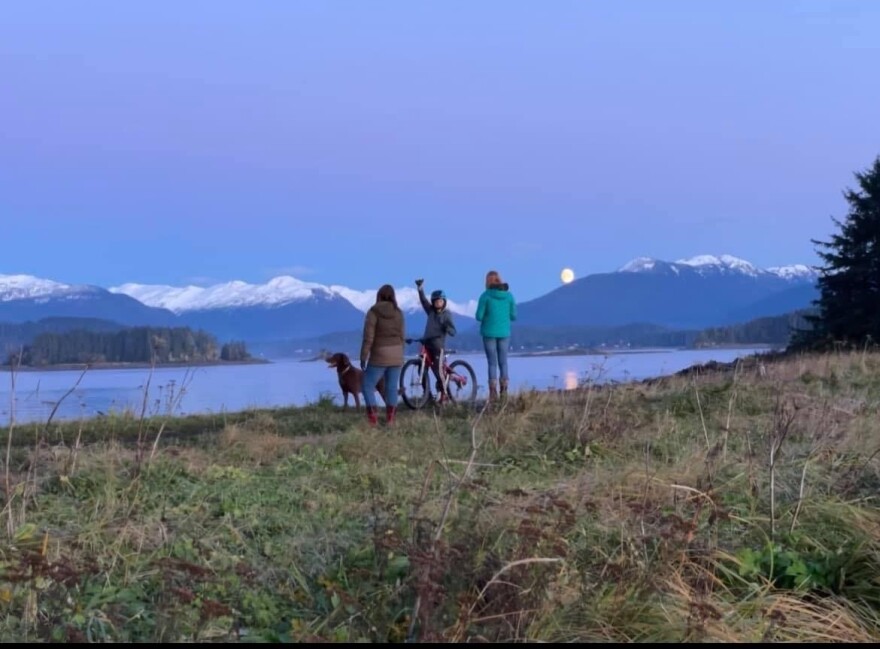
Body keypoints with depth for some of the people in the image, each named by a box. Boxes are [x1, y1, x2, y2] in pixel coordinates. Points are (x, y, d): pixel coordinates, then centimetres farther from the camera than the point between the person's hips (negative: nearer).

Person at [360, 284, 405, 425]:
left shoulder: (374, 311, -9)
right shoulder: (398, 312, 5)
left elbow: (368, 337, -11)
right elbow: (402, 336, 10)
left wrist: (363, 357, -5)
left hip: (379, 356, -5)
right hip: (396, 356, 5)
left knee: (368, 386, 4)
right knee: (392, 387, 9)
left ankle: (373, 419, -4)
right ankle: (390, 419, 10)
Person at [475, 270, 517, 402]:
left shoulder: (485, 296, -9)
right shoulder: (509, 295, 0)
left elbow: (479, 317, -9)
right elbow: (513, 316, 4)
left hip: (489, 332, -2)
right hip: (504, 333, 3)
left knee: (492, 362, 2)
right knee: (503, 362, 10)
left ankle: (493, 392, -2)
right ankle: (504, 391, 6)